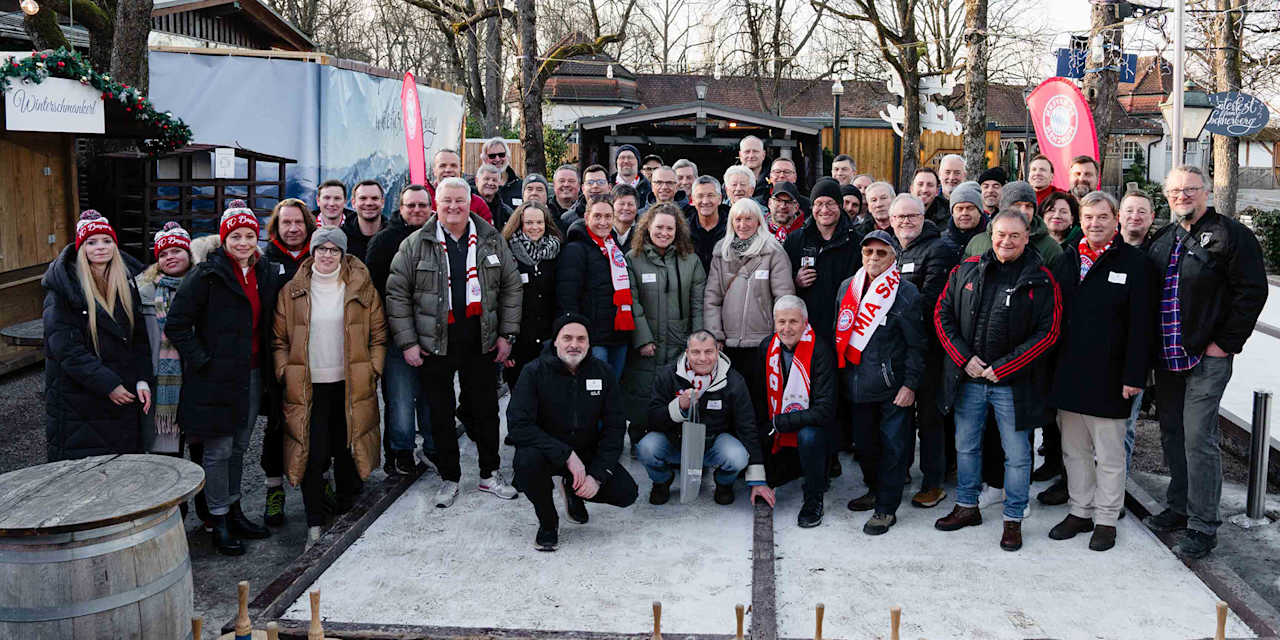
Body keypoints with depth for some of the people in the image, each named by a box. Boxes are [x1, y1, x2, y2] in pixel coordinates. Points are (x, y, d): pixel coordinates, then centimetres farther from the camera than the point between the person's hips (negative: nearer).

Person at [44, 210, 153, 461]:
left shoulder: (128, 283, 9)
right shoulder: (62, 290, -7)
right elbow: (67, 349, -13)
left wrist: (143, 380, -5)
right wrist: (108, 385, -18)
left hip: (125, 398, 4)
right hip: (78, 400, -4)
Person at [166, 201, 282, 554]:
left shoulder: (268, 273, 8)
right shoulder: (207, 275, -11)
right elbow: (176, 324, -11)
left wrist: (268, 366, 11)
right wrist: (201, 360, -14)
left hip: (252, 375, 6)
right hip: (217, 377, -6)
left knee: (239, 446, 17)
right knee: (218, 450, 1)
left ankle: (235, 512, 29)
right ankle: (219, 523, 12)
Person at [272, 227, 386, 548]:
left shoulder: (361, 288, 4)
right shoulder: (292, 291, 5)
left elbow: (378, 334, 6)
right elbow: (279, 338, 8)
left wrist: (373, 370, -2)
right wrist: (284, 373, -2)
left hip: (351, 386, 0)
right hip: (307, 388, 0)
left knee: (348, 452, 8)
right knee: (312, 455, -3)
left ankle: (348, 515, 24)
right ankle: (315, 524, 7)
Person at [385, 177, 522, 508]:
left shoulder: (491, 240, 4)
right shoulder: (416, 244, -2)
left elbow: (511, 287, 8)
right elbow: (397, 294, -2)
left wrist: (507, 334, 2)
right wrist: (407, 342, -8)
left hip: (481, 341, 2)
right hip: (435, 342, -1)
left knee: (486, 409, 11)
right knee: (441, 414, 8)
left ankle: (490, 474, 26)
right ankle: (449, 478, 23)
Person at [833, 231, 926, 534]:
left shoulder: (906, 293, -8)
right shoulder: (847, 287, 8)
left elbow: (917, 344, -7)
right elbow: (839, 331, 18)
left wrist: (910, 385, -11)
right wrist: (841, 373, 15)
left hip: (892, 387, -5)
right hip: (857, 384, 6)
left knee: (893, 446, 1)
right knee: (864, 441, 15)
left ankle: (887, 507, 10)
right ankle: (875, 490, 35)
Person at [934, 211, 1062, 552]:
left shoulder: (1040, 280, -6)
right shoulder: (966, 271, 3)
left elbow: (1048, 332, -10)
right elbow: (942, 315, 3)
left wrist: (1002, 368, -14)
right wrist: (964, 358, -8)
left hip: (1013, 382, -3)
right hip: (967, 377, 3)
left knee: (1016, 454, 6)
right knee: (966, 446, 16)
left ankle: (1013, 520, 21)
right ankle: (967, 507, 34)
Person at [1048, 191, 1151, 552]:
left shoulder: (1132, 262, -5)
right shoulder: (1066, 260, 9)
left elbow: (1140, 324, -9)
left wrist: (1134, 376, -14)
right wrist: (1048, 368, 6)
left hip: (1108, 378, -5)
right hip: (1067, 373, 5)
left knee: (1109, 454, 6)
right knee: (1074, 450, 14)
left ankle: (1106, 519, 18)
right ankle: (1080, 512, 27)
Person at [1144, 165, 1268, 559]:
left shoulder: (1229, 235, -6)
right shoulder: (1162, 240, 14)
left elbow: (1253, 291, -11)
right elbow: (1147, 295, 21)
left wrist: (1225, 343, -12)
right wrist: (1152, 345, 12)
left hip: (1207, 358, -7)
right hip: (1167, 357, 7)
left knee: (1198, 438, -7)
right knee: (1171, 433, 14)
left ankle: (1203, 527, 3)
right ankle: (1178, 508, 28)